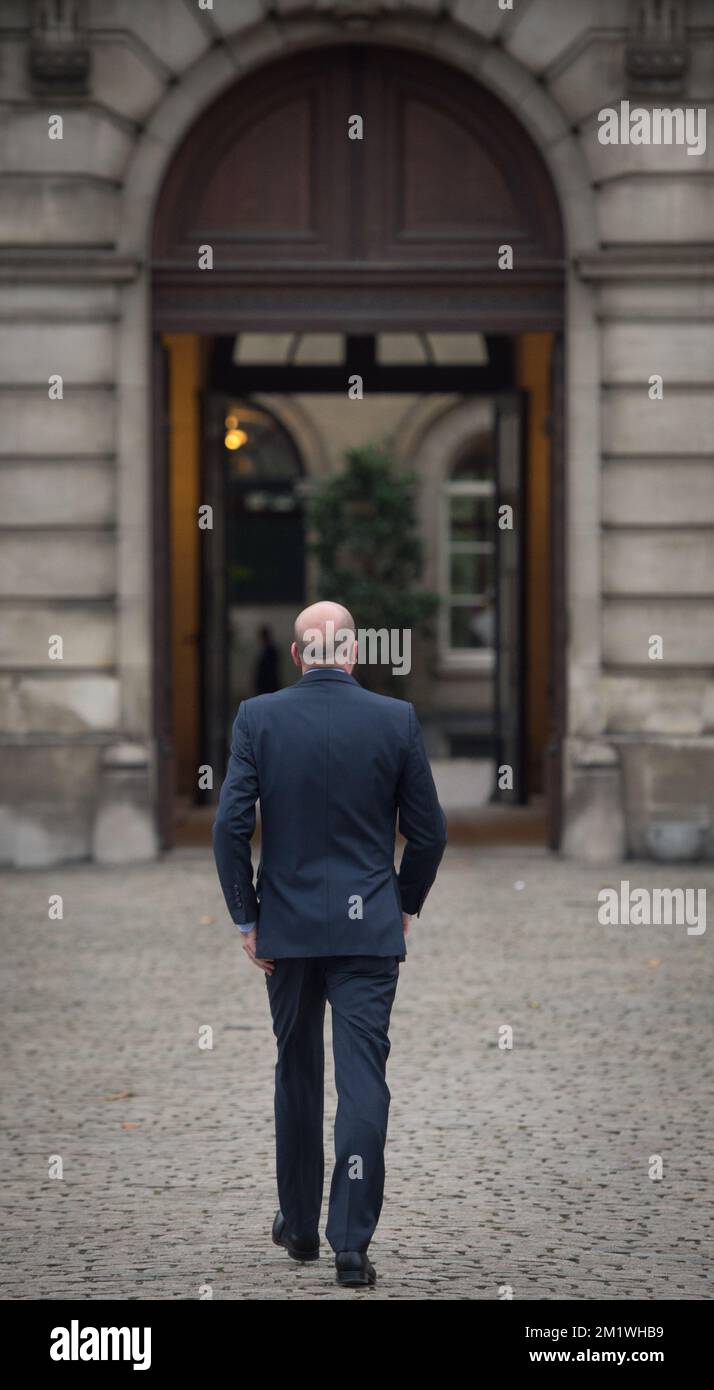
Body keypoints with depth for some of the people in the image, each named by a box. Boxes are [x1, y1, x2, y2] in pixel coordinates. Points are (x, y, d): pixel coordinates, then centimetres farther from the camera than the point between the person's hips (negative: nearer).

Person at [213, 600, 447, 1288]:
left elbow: (230, 825, -8)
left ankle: (299, 1224, 28)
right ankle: (351, 1245, -9)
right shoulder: (397, 719, -4)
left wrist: (246, 920, 0)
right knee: (363, 1078, -3)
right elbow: (428, 830, 0)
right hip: (370, 928, -1)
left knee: (296, 1074, 17)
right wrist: (405, 904, 15)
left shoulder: (258, 717, -5)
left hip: (287, 926, 1)